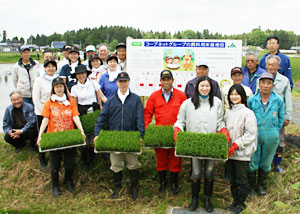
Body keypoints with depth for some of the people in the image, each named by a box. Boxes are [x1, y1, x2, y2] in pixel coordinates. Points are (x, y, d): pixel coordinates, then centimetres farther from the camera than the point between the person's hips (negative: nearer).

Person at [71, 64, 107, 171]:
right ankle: (84, 161, 20)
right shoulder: (74, 88, 6)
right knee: (83, 138, 0)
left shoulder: (93, 83, 2)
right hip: (81, 113, 1)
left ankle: (91, 161, 20)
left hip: (94, 111, -1)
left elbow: (101, 96, 3)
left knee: (93, 137, 1)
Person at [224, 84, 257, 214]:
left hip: (242, 153, -5)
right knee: (232, 178, 16)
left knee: (241, 179, 5)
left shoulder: (247, 113, -9)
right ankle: (235, 200, 32)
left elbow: (251, 134, -12)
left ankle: (240, 203, 21)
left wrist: (236, 145, -18)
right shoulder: (228, 112, 9)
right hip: (229, 152, 6)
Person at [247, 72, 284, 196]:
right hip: (254, 136, 0)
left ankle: (261, 185, 35)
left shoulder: (278, 100, -5)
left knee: (265, 163, 15)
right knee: (252, 162, 6)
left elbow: (281, 118, 7)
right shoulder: (252, 100, -4)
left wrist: (274, 130, 5)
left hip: (271, 138, 1)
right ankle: (251, 186, 26)